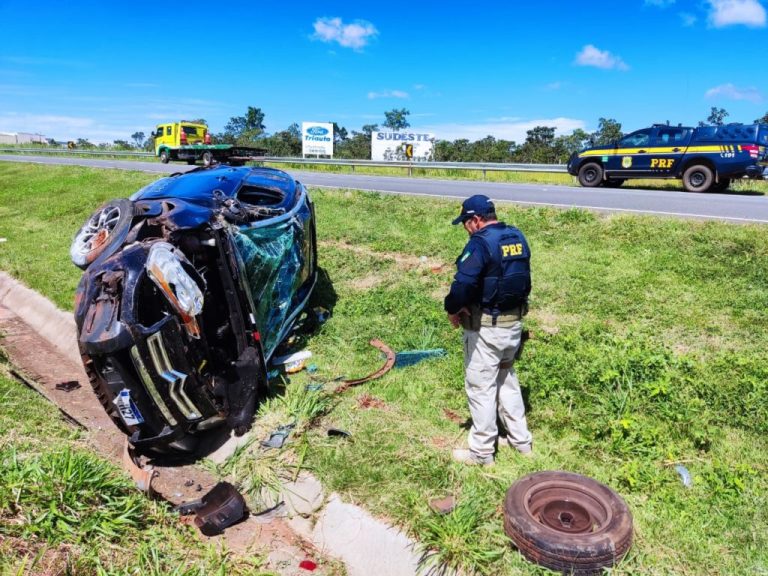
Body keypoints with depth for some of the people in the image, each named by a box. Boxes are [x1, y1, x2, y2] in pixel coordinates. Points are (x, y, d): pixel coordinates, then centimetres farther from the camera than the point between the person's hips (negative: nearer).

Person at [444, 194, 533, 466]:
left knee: (481, 387, 5)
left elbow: (463, 283, -31)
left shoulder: (480, 243, -21)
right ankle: (521, 440, 33)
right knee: (507, 379, 23)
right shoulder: (518, 237, 6)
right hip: (514, 322, 8)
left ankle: (482, 451, 17)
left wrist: (452, 309, -15)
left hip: (486, 328, -8)